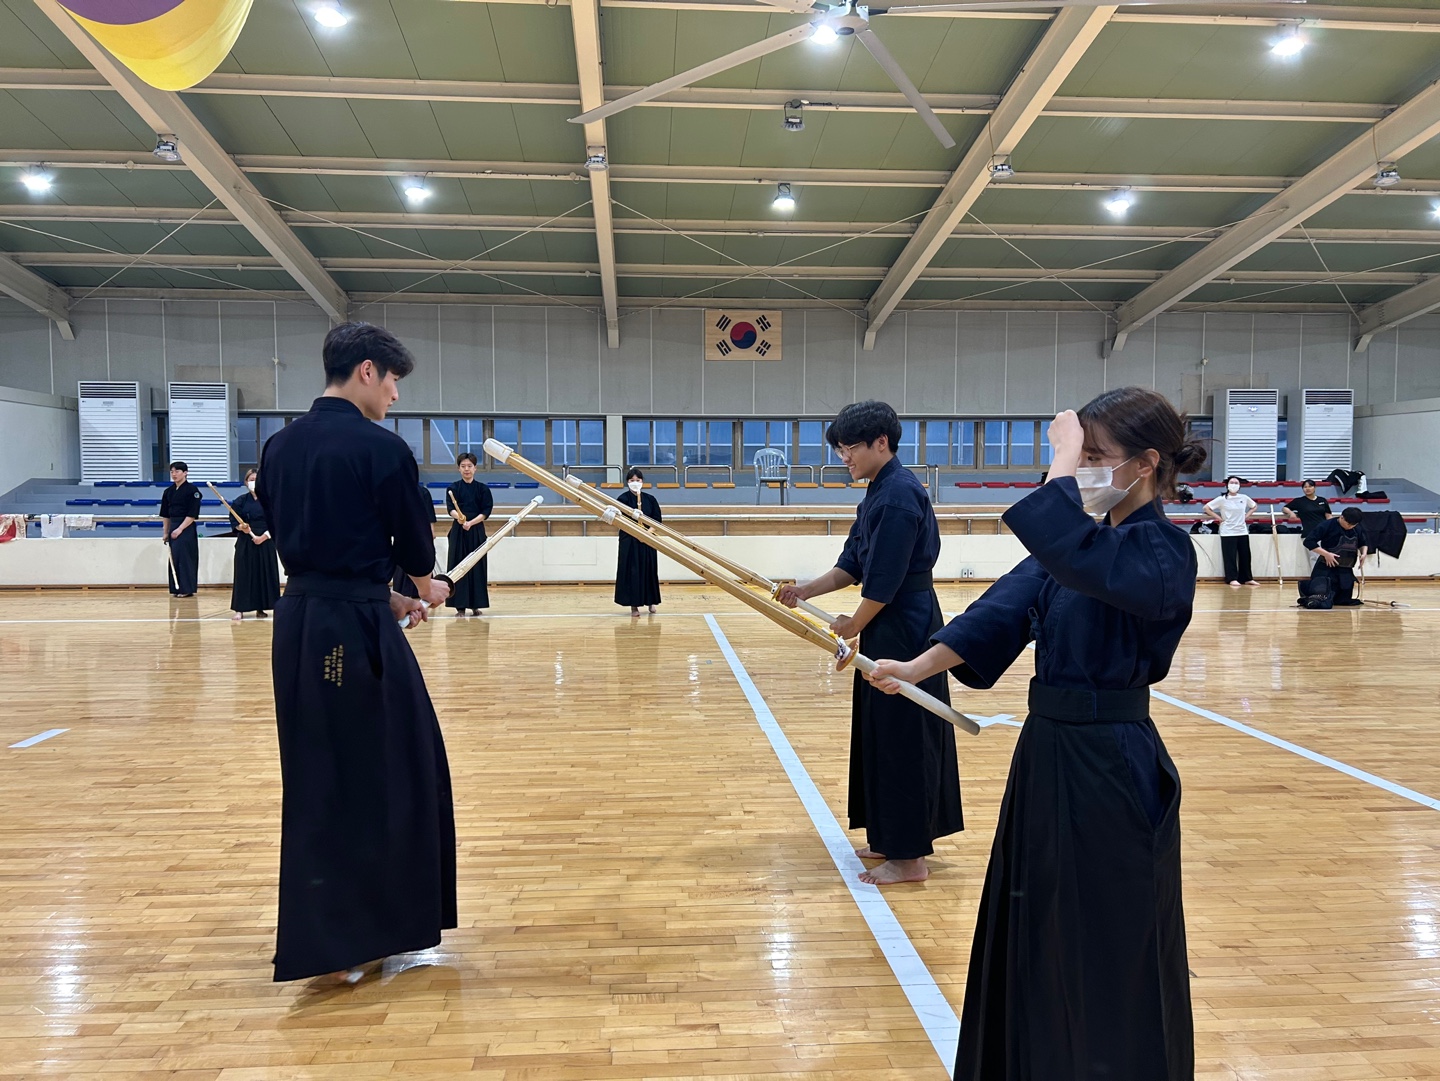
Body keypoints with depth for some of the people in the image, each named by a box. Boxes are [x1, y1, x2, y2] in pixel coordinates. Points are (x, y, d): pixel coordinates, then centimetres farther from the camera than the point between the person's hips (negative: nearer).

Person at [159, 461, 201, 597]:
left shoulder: (192, 490, -9)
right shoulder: (169, 491, 11)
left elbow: (192, 514, -13)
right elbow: (166, 514, 16)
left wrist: (180, 529, -17)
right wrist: (166, 532, 14)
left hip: (187, 528, -7)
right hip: (173, 528, 7)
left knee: (185, 557, -8)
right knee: (174, 558, 7)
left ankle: (187, 589, -3)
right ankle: (176, 588, 13)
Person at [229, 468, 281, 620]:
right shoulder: (241, 501, 3)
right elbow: (235, 523, 1)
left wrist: (263, 537, -13)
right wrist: (241, 527, -20)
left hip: (265, 543, 0)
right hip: (245, 543, 0)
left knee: (264, 574, 2)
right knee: (243, 575, -1)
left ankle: (260, 608, 13)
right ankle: (239, 609, 3)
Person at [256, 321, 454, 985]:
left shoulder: (280, 445, 9)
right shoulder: (381, 449, -14)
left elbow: (296, 537, 14)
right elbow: (414, 544, -5)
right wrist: (427, 589, 17)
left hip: (298, 623, 8)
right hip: (357, 632, -8)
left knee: (318, 776, 18)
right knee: (390, 772, 6)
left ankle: (326, 937, 31)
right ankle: (360, 938, 17)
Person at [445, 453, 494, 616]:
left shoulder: (483, 489, 4)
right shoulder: (453, 488, 3)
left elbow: (486, 512, -2)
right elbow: (450, 508, -11)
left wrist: (470, 522, -16)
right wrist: (459, 517, -33)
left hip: (477, 531, 1)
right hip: (458, 531, 0)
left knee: (477, 567, 1)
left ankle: (476, 605, 10)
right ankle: (460, 606, 1)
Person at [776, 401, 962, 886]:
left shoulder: (898, 495, -20)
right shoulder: (880, 491, 13)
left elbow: (885, 582, -21)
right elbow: (853, 564, 16)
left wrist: (852, 625, -8)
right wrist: (807, 589, 4)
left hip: (905, 631, -10)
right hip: (891, 631, 10)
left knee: (903, 739, -2)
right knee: (883, 733, 17)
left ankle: (909, 858, 10)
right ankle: (892, 838, 30)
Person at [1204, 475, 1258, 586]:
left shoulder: (1244, 498, 5)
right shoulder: (1222, 499, -7)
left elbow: (1254, 506, 23)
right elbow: (1206, 508, -7)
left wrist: (1246, 516, 7)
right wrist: (1218, 518, -9)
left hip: (1242, 532, 4)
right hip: (1228, 532, -4)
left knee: (1245, 556, 7)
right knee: (1230, 557, -3)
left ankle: (1247, 578, 15)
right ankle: (1232, 579, 3)